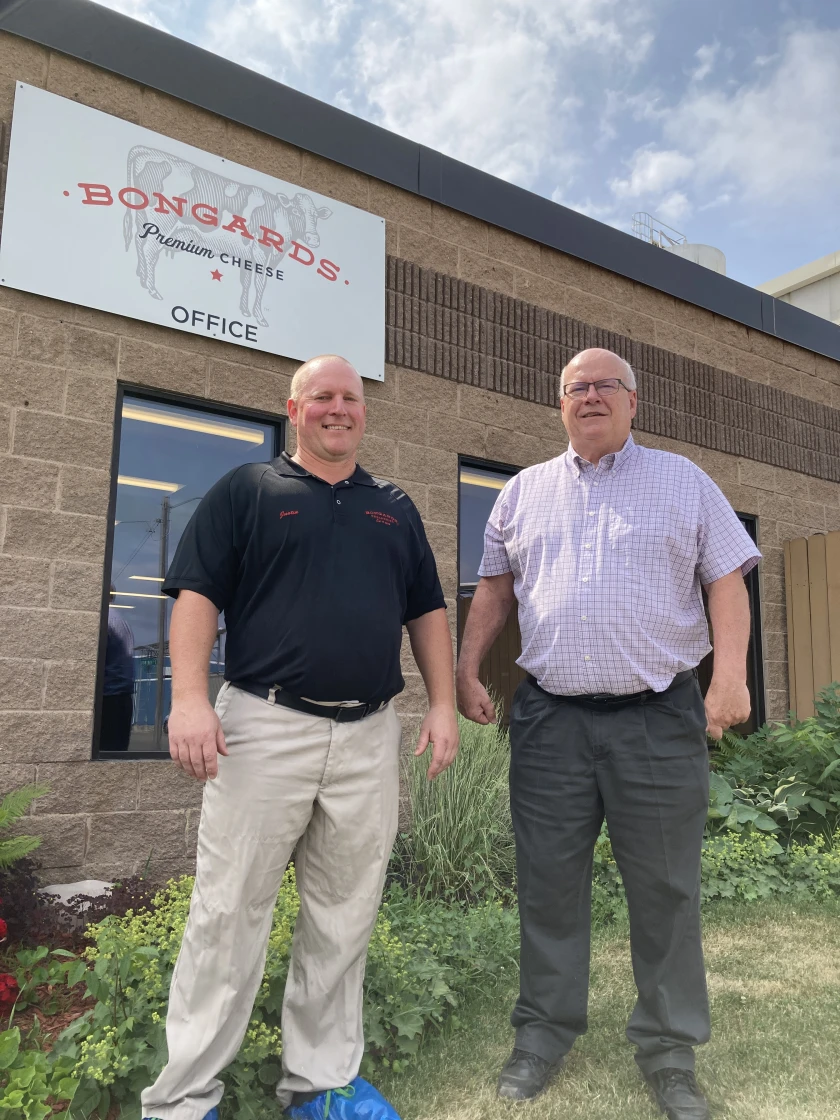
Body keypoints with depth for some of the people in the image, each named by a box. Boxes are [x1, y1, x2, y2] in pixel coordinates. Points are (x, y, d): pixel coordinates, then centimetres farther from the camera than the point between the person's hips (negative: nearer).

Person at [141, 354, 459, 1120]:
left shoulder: (396, 509, 17)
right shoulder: (246, 491, 5)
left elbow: (427, 610, 17)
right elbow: (196, 594, -2)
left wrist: (443, 702, 8)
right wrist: (190, 697, -13)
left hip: (369, 736, 4)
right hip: (265, 727, -3)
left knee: (345, 918, 11)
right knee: (229, 911, 2)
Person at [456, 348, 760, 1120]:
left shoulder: (683, 482, 8)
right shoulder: (525, 491, 13)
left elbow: (727, 582, 3)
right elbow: (495, 588, 15)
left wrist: (731, 674, -10)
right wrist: (467, 668, 6)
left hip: (659, 717, -1)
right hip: (549, 717, 2)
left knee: (665, 890, 7)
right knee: (549, 885, 9)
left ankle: (669, 1050, 25)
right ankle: (545, 1034, 26)